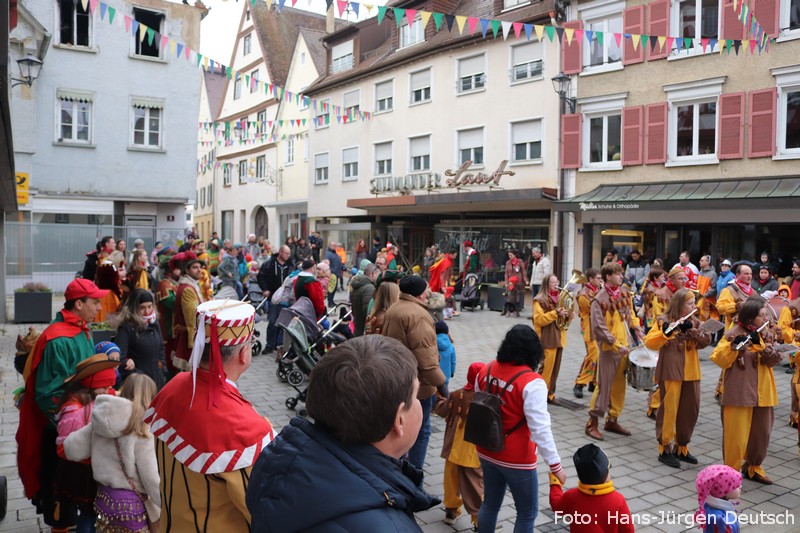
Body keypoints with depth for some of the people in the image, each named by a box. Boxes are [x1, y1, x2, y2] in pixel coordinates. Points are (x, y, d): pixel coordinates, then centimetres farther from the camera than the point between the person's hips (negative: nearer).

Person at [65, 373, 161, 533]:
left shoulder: (99, 422, -2)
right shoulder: (141, 433, -19)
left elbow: (71, 449, 3)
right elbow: (151, 479, -17)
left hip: (103, 499, 7)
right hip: (131, 504, -7)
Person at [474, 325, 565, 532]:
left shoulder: (486, 371, -4)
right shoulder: (531, 383, -23)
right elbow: (540, 429, -24)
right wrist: (555, 465, -16)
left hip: (487, 453, 6)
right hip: (517, 459, -6)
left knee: (490, 504, 22)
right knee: (527, 514, 13)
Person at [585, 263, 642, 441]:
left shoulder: (624, 293, 6)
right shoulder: (599, 300, -16)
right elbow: (599, 328, -19)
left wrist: (636, 327, 6)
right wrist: (616, 345, -21)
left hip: (625, 347, 7)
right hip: (609, 349, -7)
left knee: (619, 385, 13)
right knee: (604, 386, -2)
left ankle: (612, 420, 25)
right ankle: (592, 423, 9)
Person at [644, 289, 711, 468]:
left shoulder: (694, 321, 12)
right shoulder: (663, 321, -6)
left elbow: (706, 341, -2)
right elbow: (649, 342, -17)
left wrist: (691, 330, -17)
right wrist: (667, 331, -31)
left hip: (691, 373, 6)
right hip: (670, 372, -6)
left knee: (690, 411, 10)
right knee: (669, 409, -4)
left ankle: (681, 448, 25)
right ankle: (665, 449, 8)